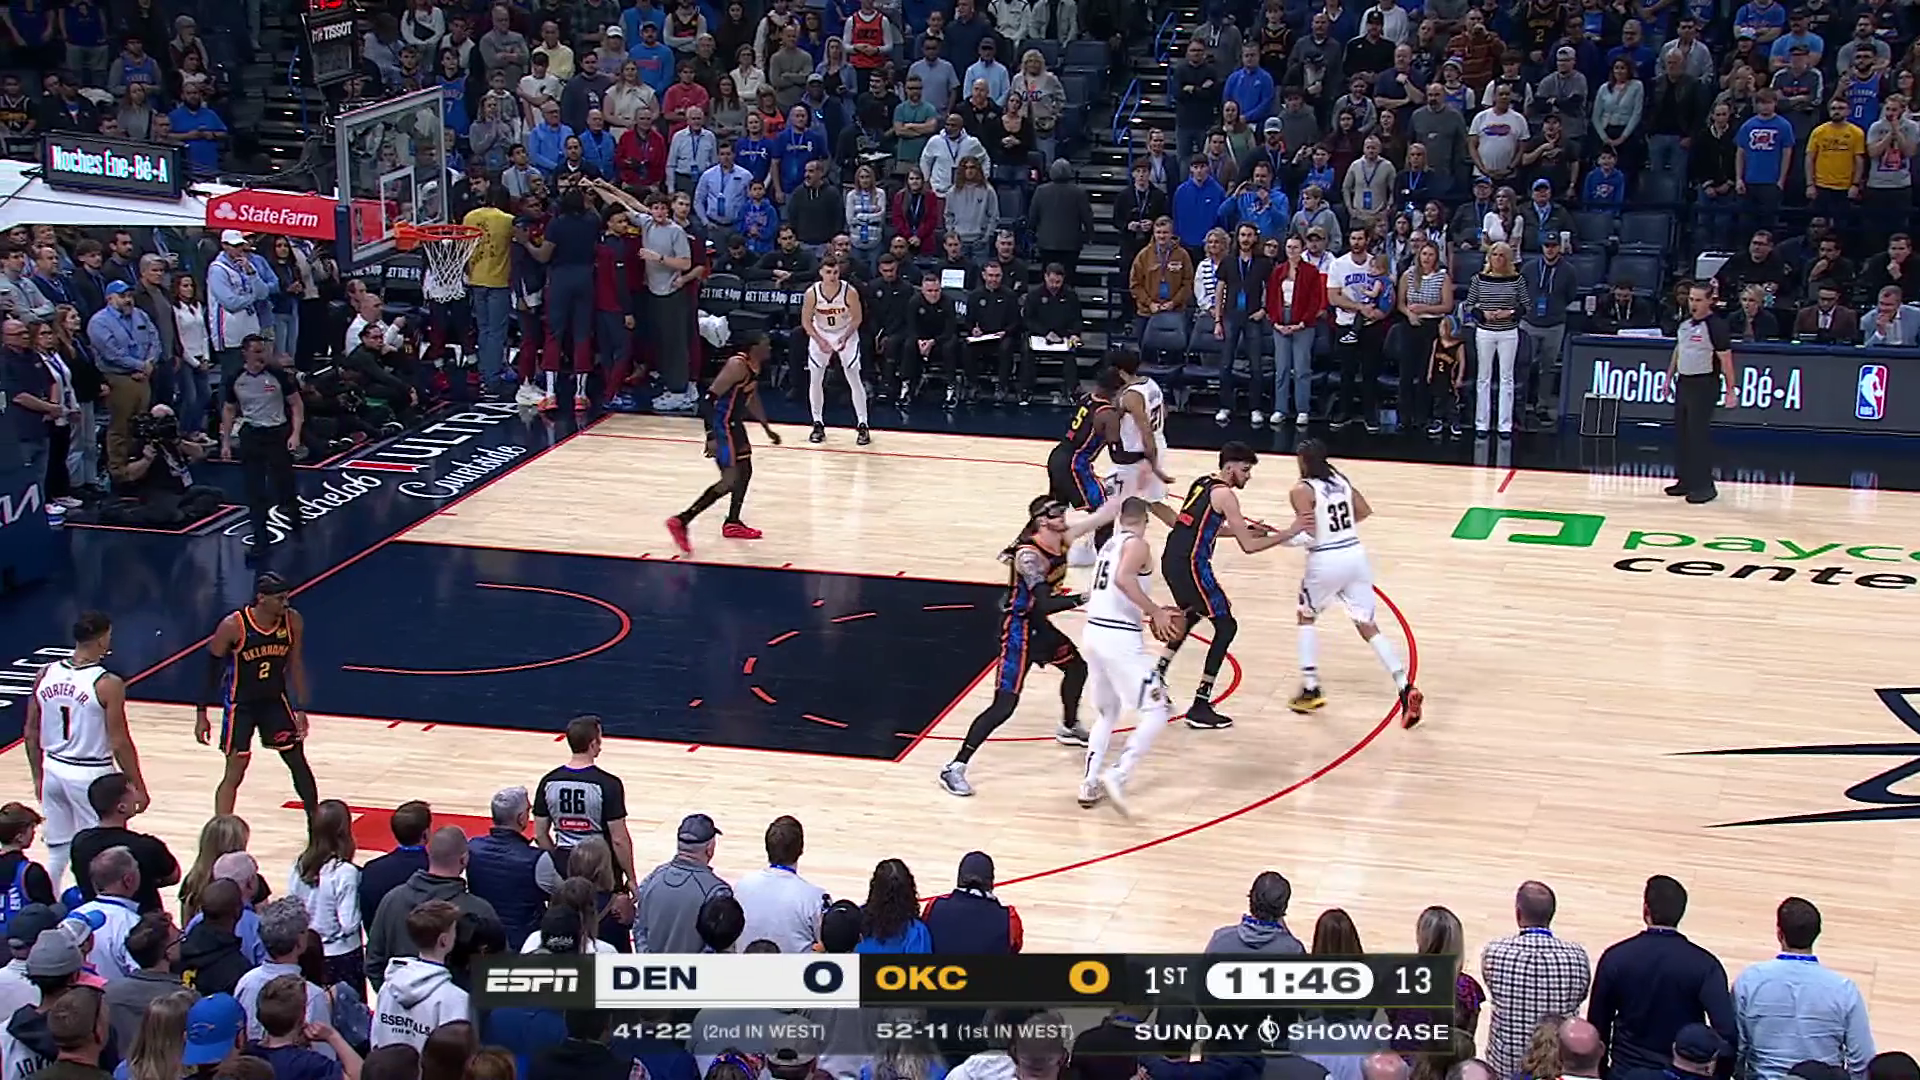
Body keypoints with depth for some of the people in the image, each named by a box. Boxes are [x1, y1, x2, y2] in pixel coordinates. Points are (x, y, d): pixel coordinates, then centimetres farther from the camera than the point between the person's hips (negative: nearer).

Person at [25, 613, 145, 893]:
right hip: (91, 776, -6)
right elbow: (119, 743, -14)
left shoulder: (46, 675, -1)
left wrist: (38, 777, 18)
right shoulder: (107, 685, -17)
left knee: (57, 853, 16)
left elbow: (31, 734, 6)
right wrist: (138, 788, -4)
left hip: (54, 771, 6)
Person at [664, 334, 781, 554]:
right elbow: (709, 398, -27)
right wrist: (711, 436, -31)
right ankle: (681, 521, -10)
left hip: (732, 422, 10)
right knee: (730, 480, -11)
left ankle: (732, 523, 35)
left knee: (745, 471, 21)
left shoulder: (755, 366, 7)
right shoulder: (738, 366, -23)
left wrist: (767, 428, 32)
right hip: (721, 424, -10)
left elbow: (751, 398, 25)